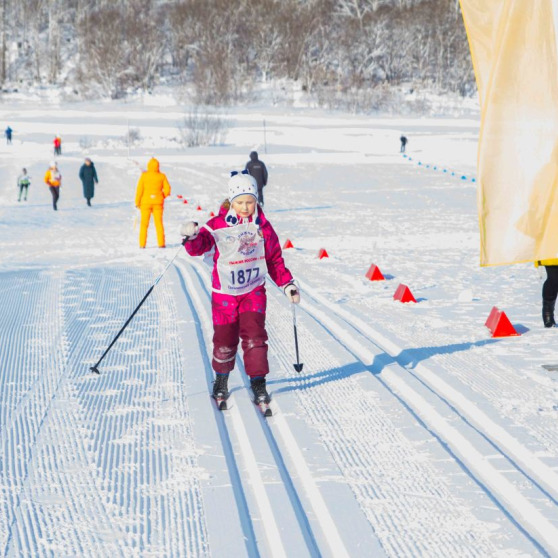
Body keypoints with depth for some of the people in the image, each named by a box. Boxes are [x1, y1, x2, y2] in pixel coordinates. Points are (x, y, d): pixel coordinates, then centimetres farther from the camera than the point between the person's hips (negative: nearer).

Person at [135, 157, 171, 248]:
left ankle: (142, 244, 4)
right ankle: (161, 243, 3)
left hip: (146, 202, -1)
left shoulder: (144, 175, -6)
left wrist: (137, 202, 3)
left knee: (144, 223, 7)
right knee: (159, 223, 7)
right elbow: (167, 189, -4)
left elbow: (139, 189, -5)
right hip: (158, 203, 1)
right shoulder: (162, 176, -3)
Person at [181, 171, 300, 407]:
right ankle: (221, 379, 29)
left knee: (254, 336, -12)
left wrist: (287, 284, 3)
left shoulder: (262, 227, -1)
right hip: (225, 292, -1)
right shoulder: (219, 225, -8)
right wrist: (192, 237, -42)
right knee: (225, 340, 5)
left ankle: (258, 382, -1)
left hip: (253, 290, 1)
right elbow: (200, 245, -19)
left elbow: (274, 260, 8)